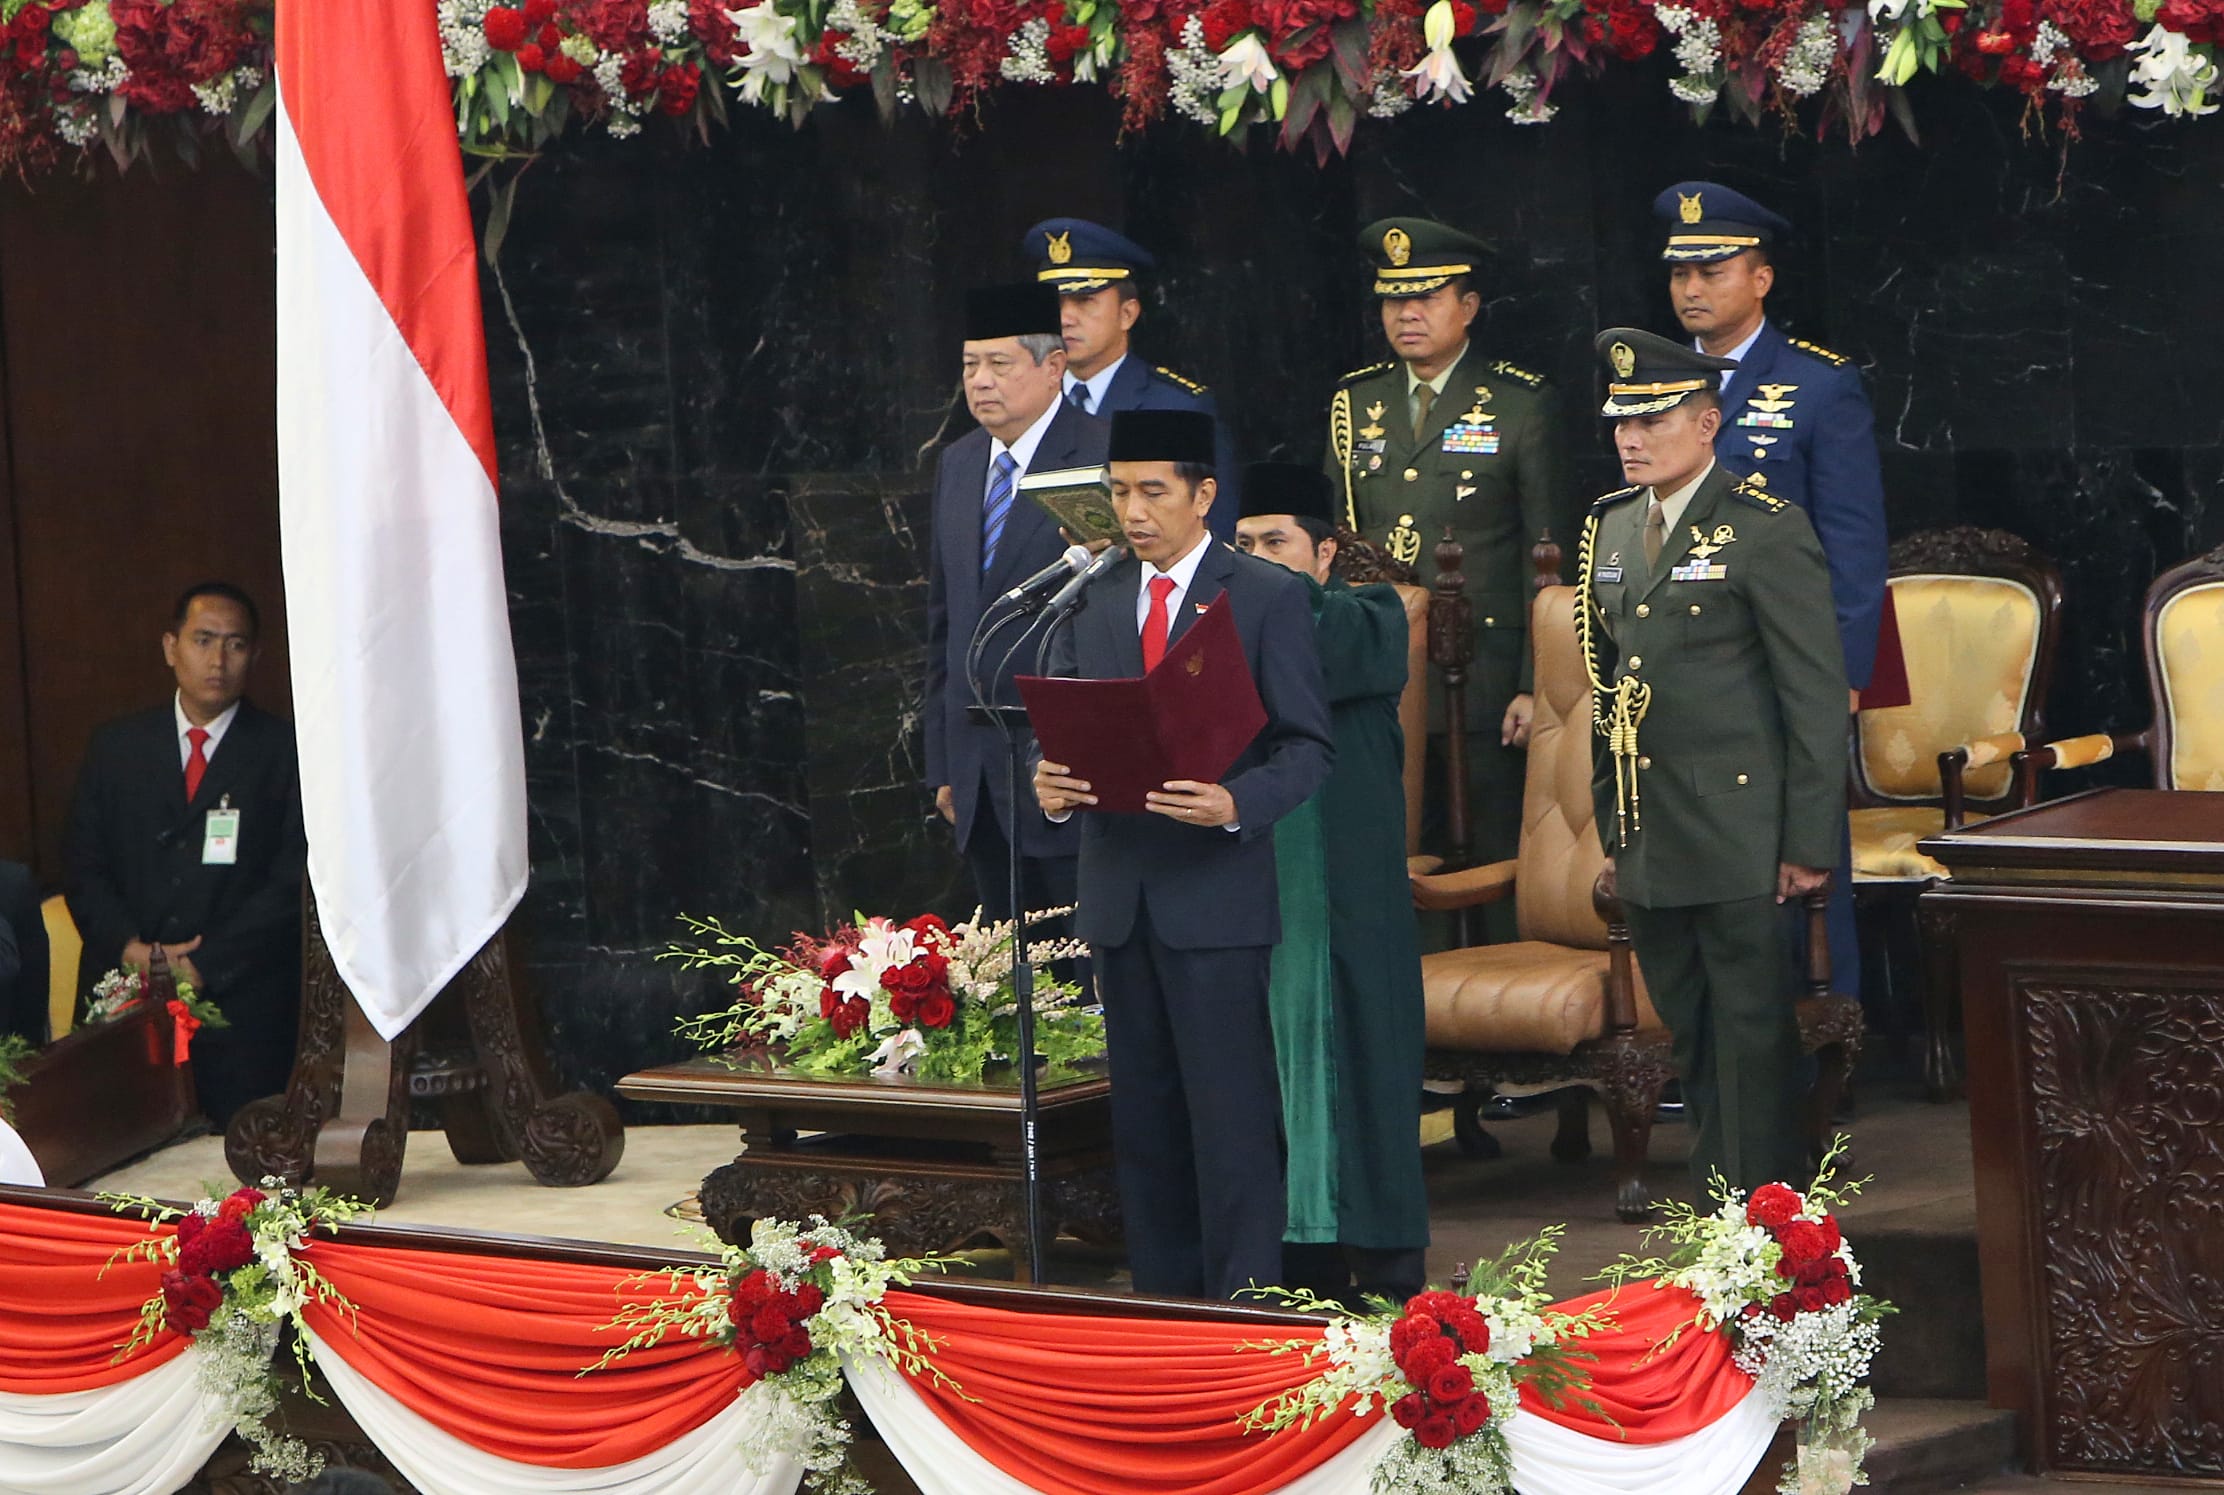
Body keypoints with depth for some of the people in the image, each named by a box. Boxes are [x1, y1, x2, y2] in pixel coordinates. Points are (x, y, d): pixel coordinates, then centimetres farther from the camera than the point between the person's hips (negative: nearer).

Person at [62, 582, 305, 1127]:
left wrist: (207, 964, -11)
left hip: (243, 1009, -2)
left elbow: (296, 879, -2)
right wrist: (127, 945, -7)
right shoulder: (115, 748, 15)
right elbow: (82, 863, 12)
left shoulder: (284, 752, 5)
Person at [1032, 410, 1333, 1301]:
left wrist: (1235, 804, -23)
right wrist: (1052, 786, -9)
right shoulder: (1093, 602, 14)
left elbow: (1307, 748, -5)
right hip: (1119, 891, 5)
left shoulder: (1267, 598, -1)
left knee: (1230, 1116, -7)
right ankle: (1162, 1303, 15)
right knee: (1144, 1118, 9)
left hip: (1215, 891, -5)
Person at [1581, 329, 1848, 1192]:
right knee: (1691, 1042, 11)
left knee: (1752, 1038, -2)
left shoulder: (1766, 531, -8)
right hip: (1648, 844, 7)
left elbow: (1816, 694, -10)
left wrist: (1809, 844, -13)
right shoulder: (1610, 529, 13)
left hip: (1738, 841, -7)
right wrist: (1611, 826, 14)